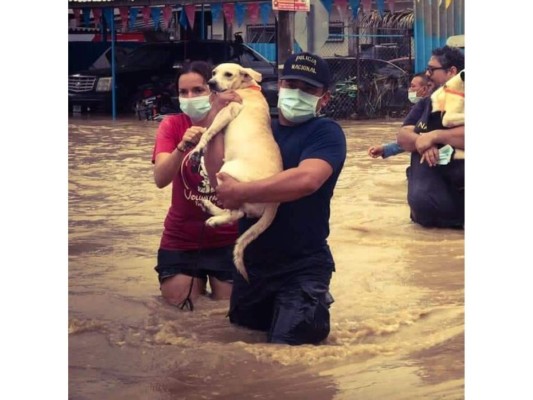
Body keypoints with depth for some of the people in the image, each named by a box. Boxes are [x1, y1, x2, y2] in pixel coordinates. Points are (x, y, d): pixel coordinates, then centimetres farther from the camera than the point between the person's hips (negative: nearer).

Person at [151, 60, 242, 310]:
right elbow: (160, 179, -20)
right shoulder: (172, 125, -7)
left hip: (228, 240, -1)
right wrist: (183, 147, -38)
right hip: (181, 241, 1)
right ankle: (196, 287, 35)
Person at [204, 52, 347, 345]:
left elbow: (307, 179, -30)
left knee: (284, 348, -7)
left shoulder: (326, 132, -10)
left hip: (302, 265, -6)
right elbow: (219, 179, -2)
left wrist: (241, 192, -27)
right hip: (251, 261, 6)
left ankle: (316, 305, 20)